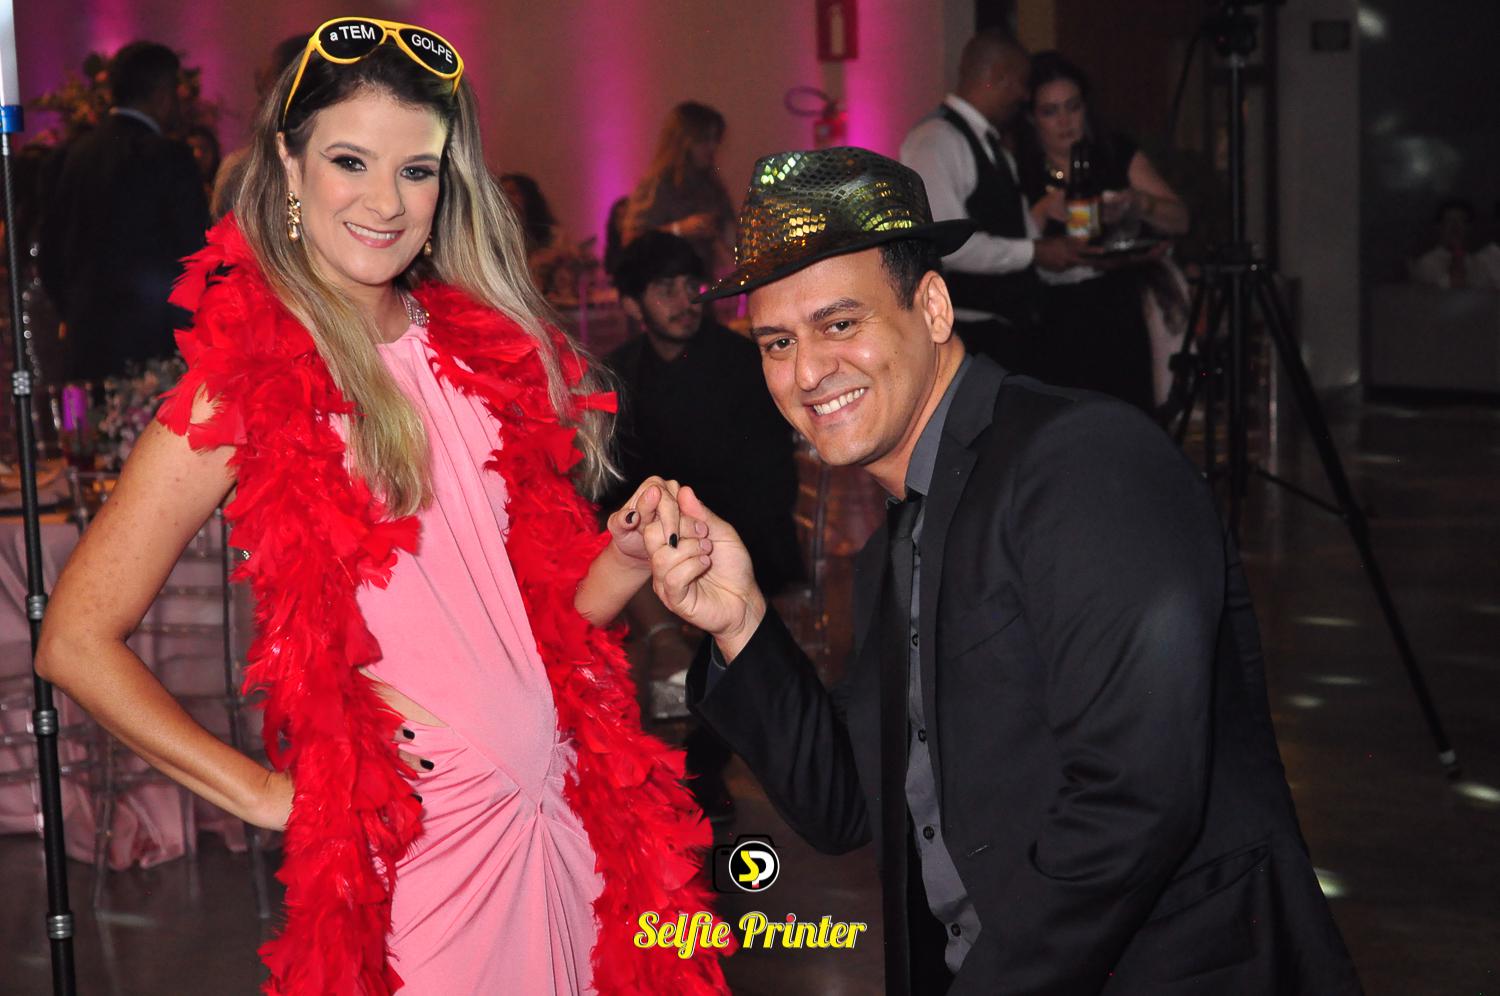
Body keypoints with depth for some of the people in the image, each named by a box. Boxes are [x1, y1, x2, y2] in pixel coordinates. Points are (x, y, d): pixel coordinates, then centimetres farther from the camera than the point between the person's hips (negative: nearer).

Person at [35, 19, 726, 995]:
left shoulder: (484, 346, 7)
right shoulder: (247, 379, -9)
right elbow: (78, 640, -10)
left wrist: (628, 556, -7)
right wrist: (267, 793, -11)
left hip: (563, 823, 5)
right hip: (406, 851, -5)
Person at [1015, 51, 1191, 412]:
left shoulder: (1118, 156, 9)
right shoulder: (1017, 170, 3)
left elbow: (1179, 220, 4)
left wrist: (1137, 203, -14)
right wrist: (1041, 213, -20)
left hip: (1118, 326, 2)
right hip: (1051, 332, -2)